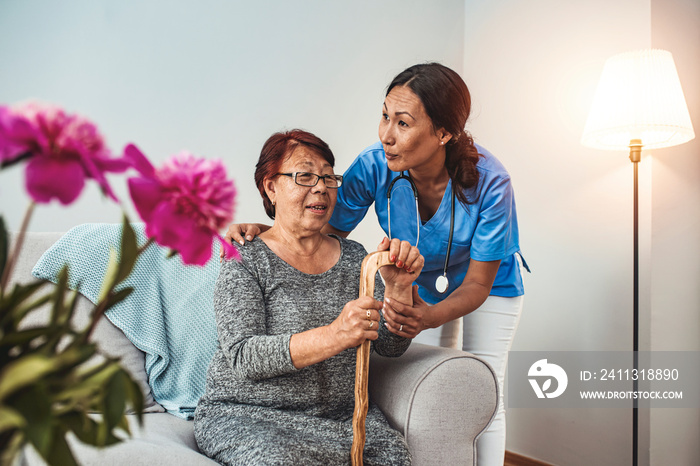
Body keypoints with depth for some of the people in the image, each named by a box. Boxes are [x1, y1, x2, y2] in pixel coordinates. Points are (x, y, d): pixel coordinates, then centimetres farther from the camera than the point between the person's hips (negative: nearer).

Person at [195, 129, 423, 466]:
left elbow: (391, 346, 5)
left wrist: (398, 289, -16)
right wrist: (334, 337, -30)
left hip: (340, 412, 3)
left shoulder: (353, 257, 10)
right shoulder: (244, 259, -4)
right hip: (247, 413, -3)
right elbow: (243, 358, -17)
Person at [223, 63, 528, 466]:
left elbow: (478, 284, -30)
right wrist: (264, 232, -37)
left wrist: (427, 317, -50)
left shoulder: (488, 181, -37)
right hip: (422, 284, 2)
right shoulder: (373, 166, -31)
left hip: (491, 285, -2)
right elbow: (326, 234, -18)